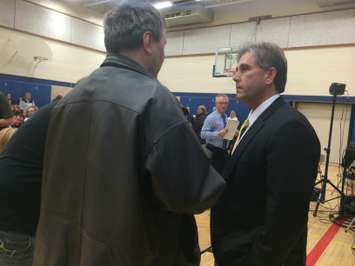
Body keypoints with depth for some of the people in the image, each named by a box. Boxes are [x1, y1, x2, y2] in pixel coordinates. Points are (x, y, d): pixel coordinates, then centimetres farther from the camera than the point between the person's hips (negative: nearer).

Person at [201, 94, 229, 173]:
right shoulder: (211, 117, -12)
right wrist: (218, 134, -30)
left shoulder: (226, 118, 12)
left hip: (224, 150, 7)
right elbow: (203, 134, -21)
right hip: (213, 151, -7)